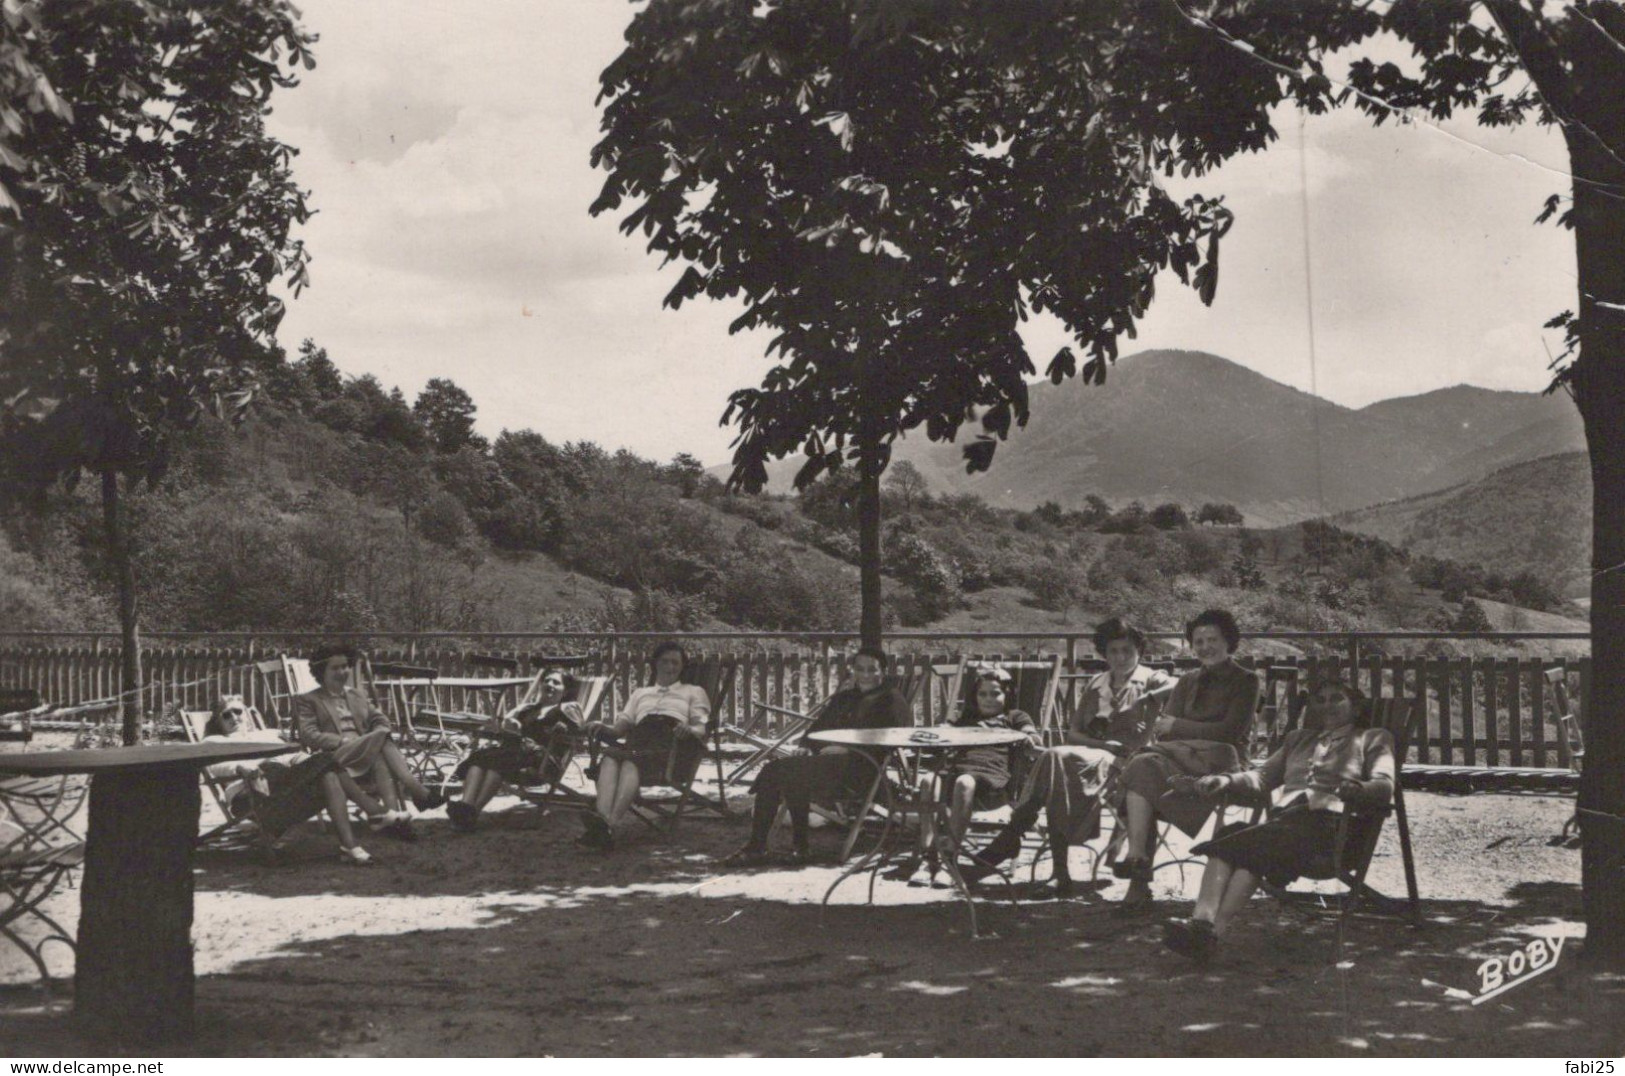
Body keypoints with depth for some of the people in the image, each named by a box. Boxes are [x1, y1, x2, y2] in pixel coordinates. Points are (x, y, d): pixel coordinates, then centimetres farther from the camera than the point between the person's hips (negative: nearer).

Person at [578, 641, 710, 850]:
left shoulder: (694, 692, 33)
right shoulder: (640, 693, 42)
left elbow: (702, 728, 15)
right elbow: (621, 726, 27)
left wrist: (690, 729, -10)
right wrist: (603, 728, 3)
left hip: (671, 743, -3)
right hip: (638, 739, 3)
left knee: (631, 762, -39)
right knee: (610, 756, -36)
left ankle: (610, 823, -62)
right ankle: (603, 820, -59)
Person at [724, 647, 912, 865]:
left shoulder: (890, 698, 7)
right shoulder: (843, 698, 29)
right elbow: (819, 726, 28)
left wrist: (847, 748, -16)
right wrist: (805, 746, 3)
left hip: (860, 765, -7)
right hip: (827, 757, 7)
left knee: (791, 773, -28)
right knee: (772, 769, -17)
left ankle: (800, 847, -21)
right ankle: (756, 845, -20)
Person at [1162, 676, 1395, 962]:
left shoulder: (1372, 739, 23)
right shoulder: (1299, 739, 37)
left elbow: (1384, 788, 6)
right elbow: (1262, 778, 30)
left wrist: (1345, 787, -16)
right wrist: (1226, 780, 9)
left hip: (1328, 824, -4)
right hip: (1282, 819, 4)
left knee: (1250, 843, -34)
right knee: (1230, 834, -31)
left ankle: (1214, 930, -47)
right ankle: (1203, 920, -50)